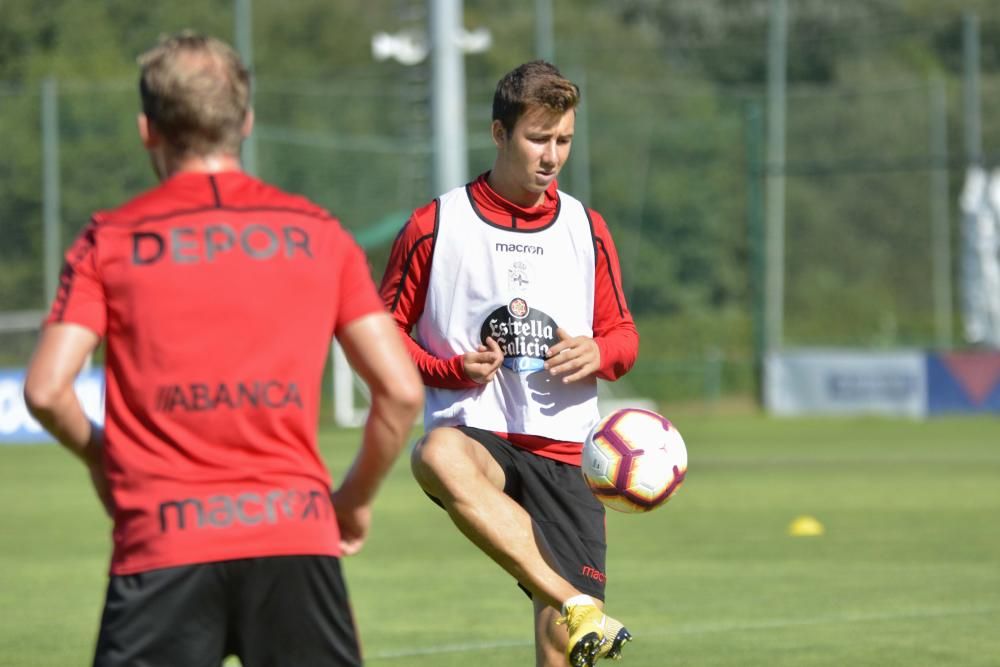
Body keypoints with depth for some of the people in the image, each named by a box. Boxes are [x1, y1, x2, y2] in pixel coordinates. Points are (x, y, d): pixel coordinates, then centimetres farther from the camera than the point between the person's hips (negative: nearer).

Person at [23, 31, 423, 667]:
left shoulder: (112, 239, 4)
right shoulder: (317, 232, 9)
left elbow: (46, 390, -4)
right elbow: (401, 390, 4)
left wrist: (99, 456, 16)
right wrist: (357, 497, 19)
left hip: (162, 543, -1)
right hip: (296, 536, 2)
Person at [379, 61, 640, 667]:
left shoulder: (587, 230, 12)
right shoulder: (436, 226, 3)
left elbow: (624, 336, 19)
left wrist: (600, 355, -5)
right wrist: (453, 370, -10)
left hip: (563, 452, 3)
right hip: (475, 433, -3)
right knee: (438, 458, -42)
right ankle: (576, 605, -49)